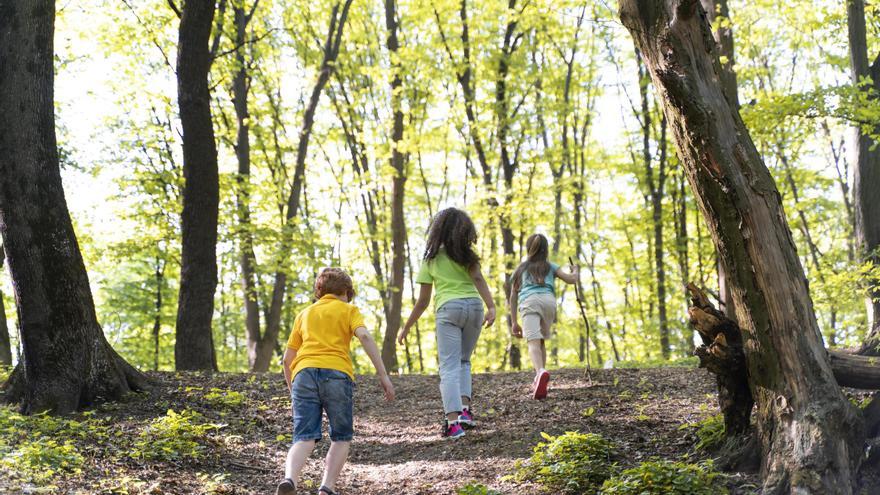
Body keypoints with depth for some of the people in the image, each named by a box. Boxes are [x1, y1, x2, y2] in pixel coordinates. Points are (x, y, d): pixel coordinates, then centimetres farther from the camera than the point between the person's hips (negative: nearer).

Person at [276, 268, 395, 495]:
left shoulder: (305, 313, 28)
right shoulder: (348, 310, 17)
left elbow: (287, 359, 27)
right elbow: (364, 336, -3)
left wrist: (292, 390, 38)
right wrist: (382, 374, -8)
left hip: (304, 374, 3)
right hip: (337, 374, -2)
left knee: (304, 438, -4)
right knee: (342, 438, 13)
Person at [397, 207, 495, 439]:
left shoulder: (431, 259, 12)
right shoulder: (466, 254, 12)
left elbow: (423, 301, 10)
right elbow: (478, 279, -7)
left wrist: (406, 328, 19)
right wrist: (491, 307, -18)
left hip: (448, 309, -1)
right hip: (473, 305, 2)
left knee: (449, 366, -3)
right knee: (464, 361, 21)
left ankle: (453, 421, -16)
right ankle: (465, 409, 4)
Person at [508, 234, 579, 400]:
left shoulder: (521, 268, 30)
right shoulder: (550, 266, 28)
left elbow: (513, 296, 25)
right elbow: (571, 280, 18)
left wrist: (514, 322, 25)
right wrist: (575, 271, 42)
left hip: (529, 301, -2)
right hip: (549, 301, 2)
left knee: (533, 342, -19)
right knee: (541, 341, 21)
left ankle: (541, 372, -47)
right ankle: (539, 381, 16)